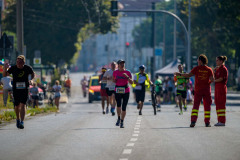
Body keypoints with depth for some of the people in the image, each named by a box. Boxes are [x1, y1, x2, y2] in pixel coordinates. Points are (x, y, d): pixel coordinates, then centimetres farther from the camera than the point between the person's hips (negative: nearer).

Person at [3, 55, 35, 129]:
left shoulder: (27, 68, -7)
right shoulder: (13, 68, -8)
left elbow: (33, 74, 14)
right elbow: (5, 75, -2)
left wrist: (31, 80, -4)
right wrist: (5, 68, -20)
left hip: (24, 89, -1)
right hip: (15, 89, 1)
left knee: (22, 105, -13)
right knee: (17, 106, 9)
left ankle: (22, 122, -17)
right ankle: (18, 119, 34)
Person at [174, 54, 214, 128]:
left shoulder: (197, 68, -5)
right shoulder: (209, 69, 0)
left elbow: (188, 75, -11)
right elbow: (212, 79, -8)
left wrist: (180, 74, -1)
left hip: (198, 90, -1)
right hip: (206, 90, 1)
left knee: (196, 105, 1)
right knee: (207, 106, 8)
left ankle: (193, 121, -12)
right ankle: (207, 122, 6)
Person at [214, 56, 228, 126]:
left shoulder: (224, 69, -10)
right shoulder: (218, 69, 17)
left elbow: (221, 78, -17)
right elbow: (214, 77, 18)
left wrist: (213, 81, -6)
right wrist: (214, 71, 4)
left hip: (222, 87, -9)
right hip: (217, 87, 9)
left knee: (221, 104, -9)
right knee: (217, 104, 9)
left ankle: (222, 121, -9)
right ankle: (219, 121, 12)